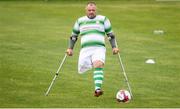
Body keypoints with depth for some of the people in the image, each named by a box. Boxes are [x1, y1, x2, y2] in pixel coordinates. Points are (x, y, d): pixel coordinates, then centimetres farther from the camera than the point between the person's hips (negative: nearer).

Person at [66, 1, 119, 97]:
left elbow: (110, 34, 16)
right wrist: (70, 48, 15)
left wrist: (114, 47, 5)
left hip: (99, 48, -3)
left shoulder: (103, 19, 12)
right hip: (85, 49, 3)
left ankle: (98, 89, -39)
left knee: (98, 65, -29)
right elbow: (74, 36, 25)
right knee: (82, 70, -7)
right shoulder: (80, 21, 18)